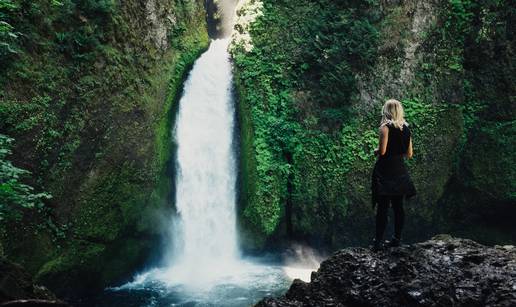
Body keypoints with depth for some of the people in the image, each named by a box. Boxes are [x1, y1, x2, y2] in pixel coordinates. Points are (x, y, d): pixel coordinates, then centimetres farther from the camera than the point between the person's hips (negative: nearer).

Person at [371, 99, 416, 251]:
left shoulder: (386, 127, -10)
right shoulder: (406, 128, 8)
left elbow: (382, 151, -18)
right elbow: (409, 154, 10)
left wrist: (375, 151, 3)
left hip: (385, 171, -6)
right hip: (400, 170, 6)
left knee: (382, 207, -3)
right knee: (398, 206, 11)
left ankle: (378, 241, -1)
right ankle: (397, 238, 19)